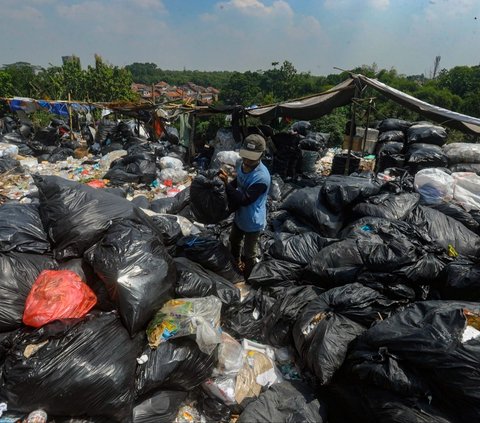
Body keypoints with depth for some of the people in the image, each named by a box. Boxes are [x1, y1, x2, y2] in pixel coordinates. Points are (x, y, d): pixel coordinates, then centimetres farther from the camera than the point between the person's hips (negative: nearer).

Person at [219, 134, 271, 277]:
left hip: (253, 221, -8)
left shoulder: (262, 177, -35)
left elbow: (245, 200, -33)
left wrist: (227, 185, -33)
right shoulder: (241, 163, -11)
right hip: (240, 215, 8)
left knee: (249, 253, 14)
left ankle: (248, 277, 41)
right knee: (234, 241, 31)